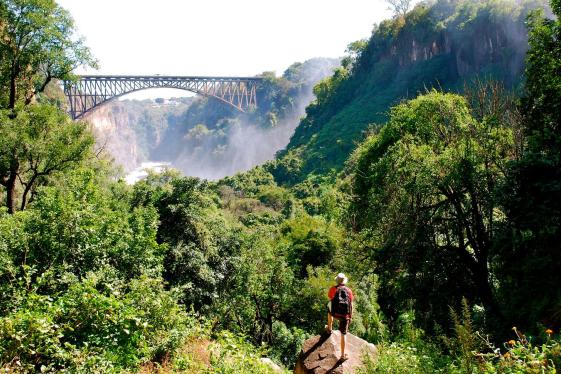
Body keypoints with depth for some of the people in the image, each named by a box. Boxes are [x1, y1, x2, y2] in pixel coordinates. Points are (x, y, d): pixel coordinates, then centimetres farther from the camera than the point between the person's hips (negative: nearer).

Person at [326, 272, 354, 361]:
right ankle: (343, 355, 11)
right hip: (345, 315, 1)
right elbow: (351, 304, 8)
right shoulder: (349, 290, 7)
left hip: (336, 313, -1)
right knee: (343, 334, 10)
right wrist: (350, 316, 16)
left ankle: (329, 329, 43)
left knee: (330, 310, 35)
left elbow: (330, 301, 10)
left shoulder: (333, 289, 1)